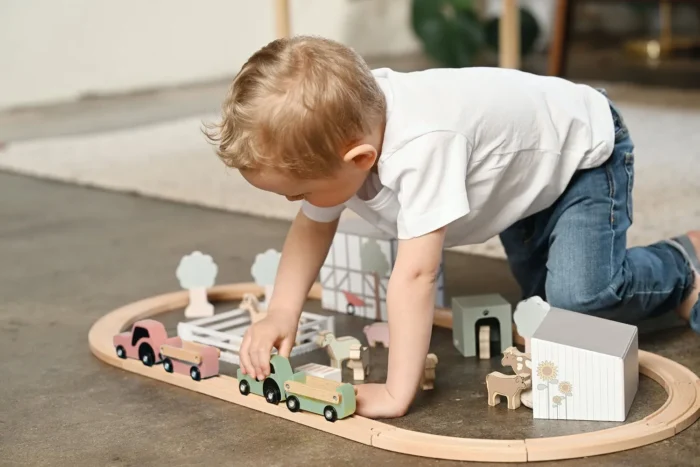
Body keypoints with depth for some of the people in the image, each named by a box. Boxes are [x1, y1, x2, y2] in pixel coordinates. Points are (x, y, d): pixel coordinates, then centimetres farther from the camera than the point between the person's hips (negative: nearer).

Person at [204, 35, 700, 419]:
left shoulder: (420, 147, -48)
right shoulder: (337, 131, -22)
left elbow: (415, 275, -47)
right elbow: (312, 228, -7)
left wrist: (397, 394, -43)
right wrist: (281, 314, -19)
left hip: (584, 148, -8)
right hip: (523, 174, 8)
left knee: (579, 293, -23)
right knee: (544, 298, 15)